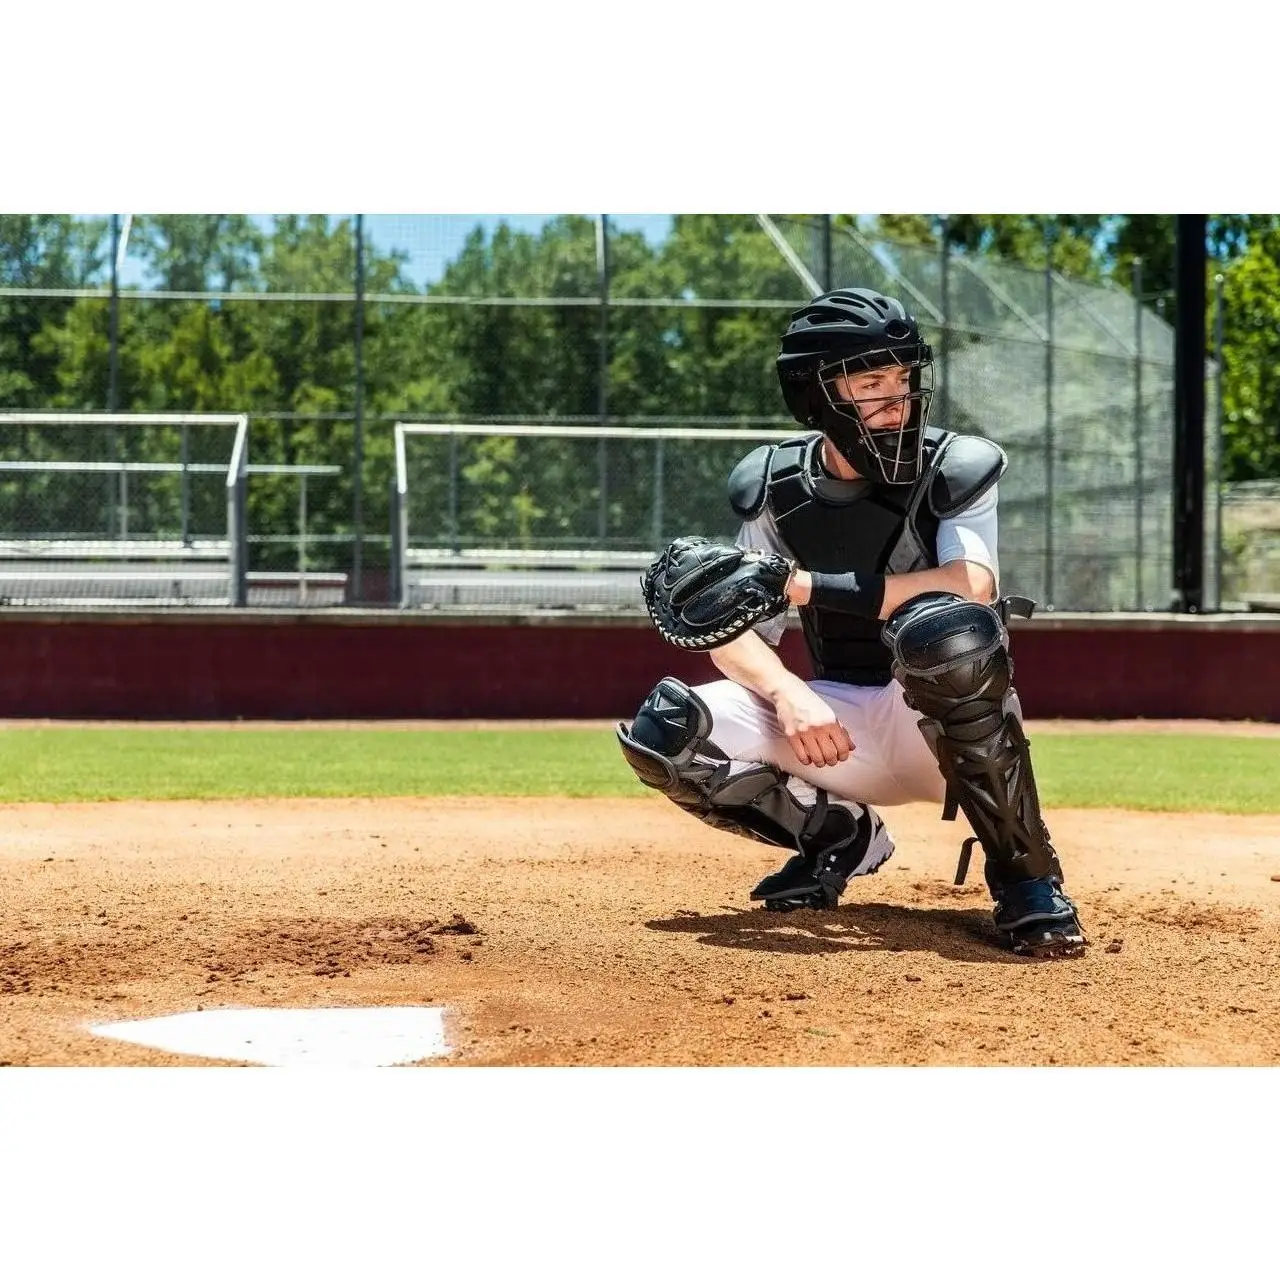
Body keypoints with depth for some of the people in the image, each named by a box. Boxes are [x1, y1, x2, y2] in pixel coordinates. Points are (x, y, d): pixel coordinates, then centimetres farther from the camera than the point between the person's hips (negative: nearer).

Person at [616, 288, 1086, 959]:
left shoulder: (953, 469, -11)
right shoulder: (776, 488, 0)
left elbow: (973, 587, -30)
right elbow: (733, 638, -1)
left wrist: (809, 586, -30)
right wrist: (789, 693, -24)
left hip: (949, 722, -4)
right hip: (843, 727, 4)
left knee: (944, 625, -38)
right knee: (665, 732, -17)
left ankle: (1025, 873, -22)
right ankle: (839, 837, 8)